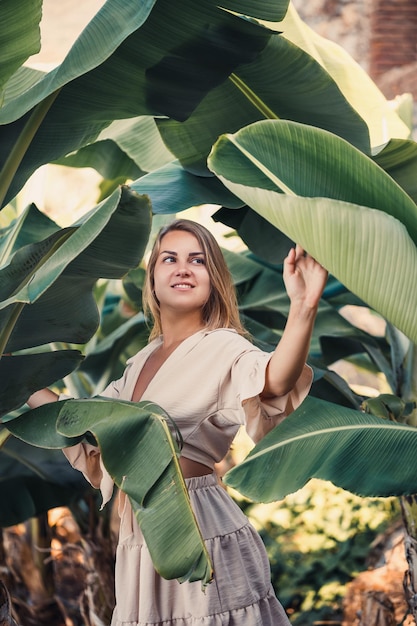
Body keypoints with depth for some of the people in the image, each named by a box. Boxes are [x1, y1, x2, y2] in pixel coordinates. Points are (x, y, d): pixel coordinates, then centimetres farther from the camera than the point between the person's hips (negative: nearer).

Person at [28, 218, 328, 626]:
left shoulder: (223, 348, -9)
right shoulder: (142, 363, 13)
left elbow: (274, 381, -32)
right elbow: (91, 445, 23)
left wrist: (303, 310, -49)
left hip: (202, 533, -6)